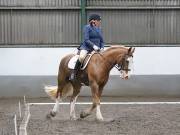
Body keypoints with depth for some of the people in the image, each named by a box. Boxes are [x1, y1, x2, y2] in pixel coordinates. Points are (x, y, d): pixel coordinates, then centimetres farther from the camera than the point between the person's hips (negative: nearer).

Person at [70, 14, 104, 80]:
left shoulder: (99, 30, 18)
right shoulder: (87, 27, -3)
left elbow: (102, 41, 19)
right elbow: (86, 40, -13)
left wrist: (102, 48, -1)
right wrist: (93, 46, -25)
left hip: (96, 49, 7)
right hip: (86, 47, -7)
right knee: (82, 57, -34)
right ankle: (74, 73, -20)